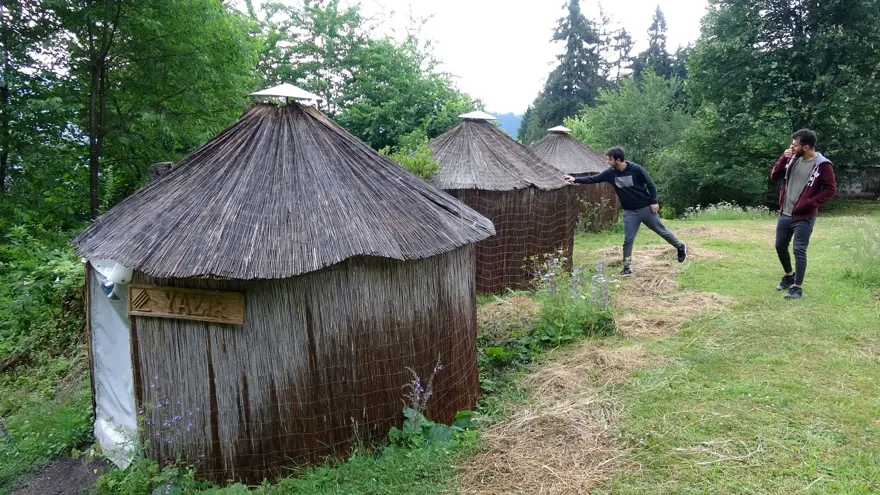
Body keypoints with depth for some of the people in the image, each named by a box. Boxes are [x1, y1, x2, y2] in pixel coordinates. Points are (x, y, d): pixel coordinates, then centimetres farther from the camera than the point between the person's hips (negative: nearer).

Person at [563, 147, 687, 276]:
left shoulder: (635, 169, -17)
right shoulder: (610, 173, -7)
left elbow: (650, 184, -9)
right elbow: (593, 179, -2)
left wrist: (654, 201, -11)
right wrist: (575, 180, -9)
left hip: (646, 208, -3)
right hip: (629, 212, 3)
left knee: (661, 231, 11)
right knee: (628, 240, 2)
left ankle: (681, 247, 34)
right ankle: (627, 267, 11)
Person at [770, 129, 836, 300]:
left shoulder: (822, 165, -12)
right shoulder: (792, 159, 5)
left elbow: (830, 189, -10)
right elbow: (774, 176, 4)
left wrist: (810, 203, -18)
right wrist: (784, 158, -9)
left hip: (804, 217, -6)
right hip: (784, 214, 6)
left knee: (799, 251, -5)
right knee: (780, 247, 15)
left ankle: (797, 288, 3)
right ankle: (789, 275, 37)